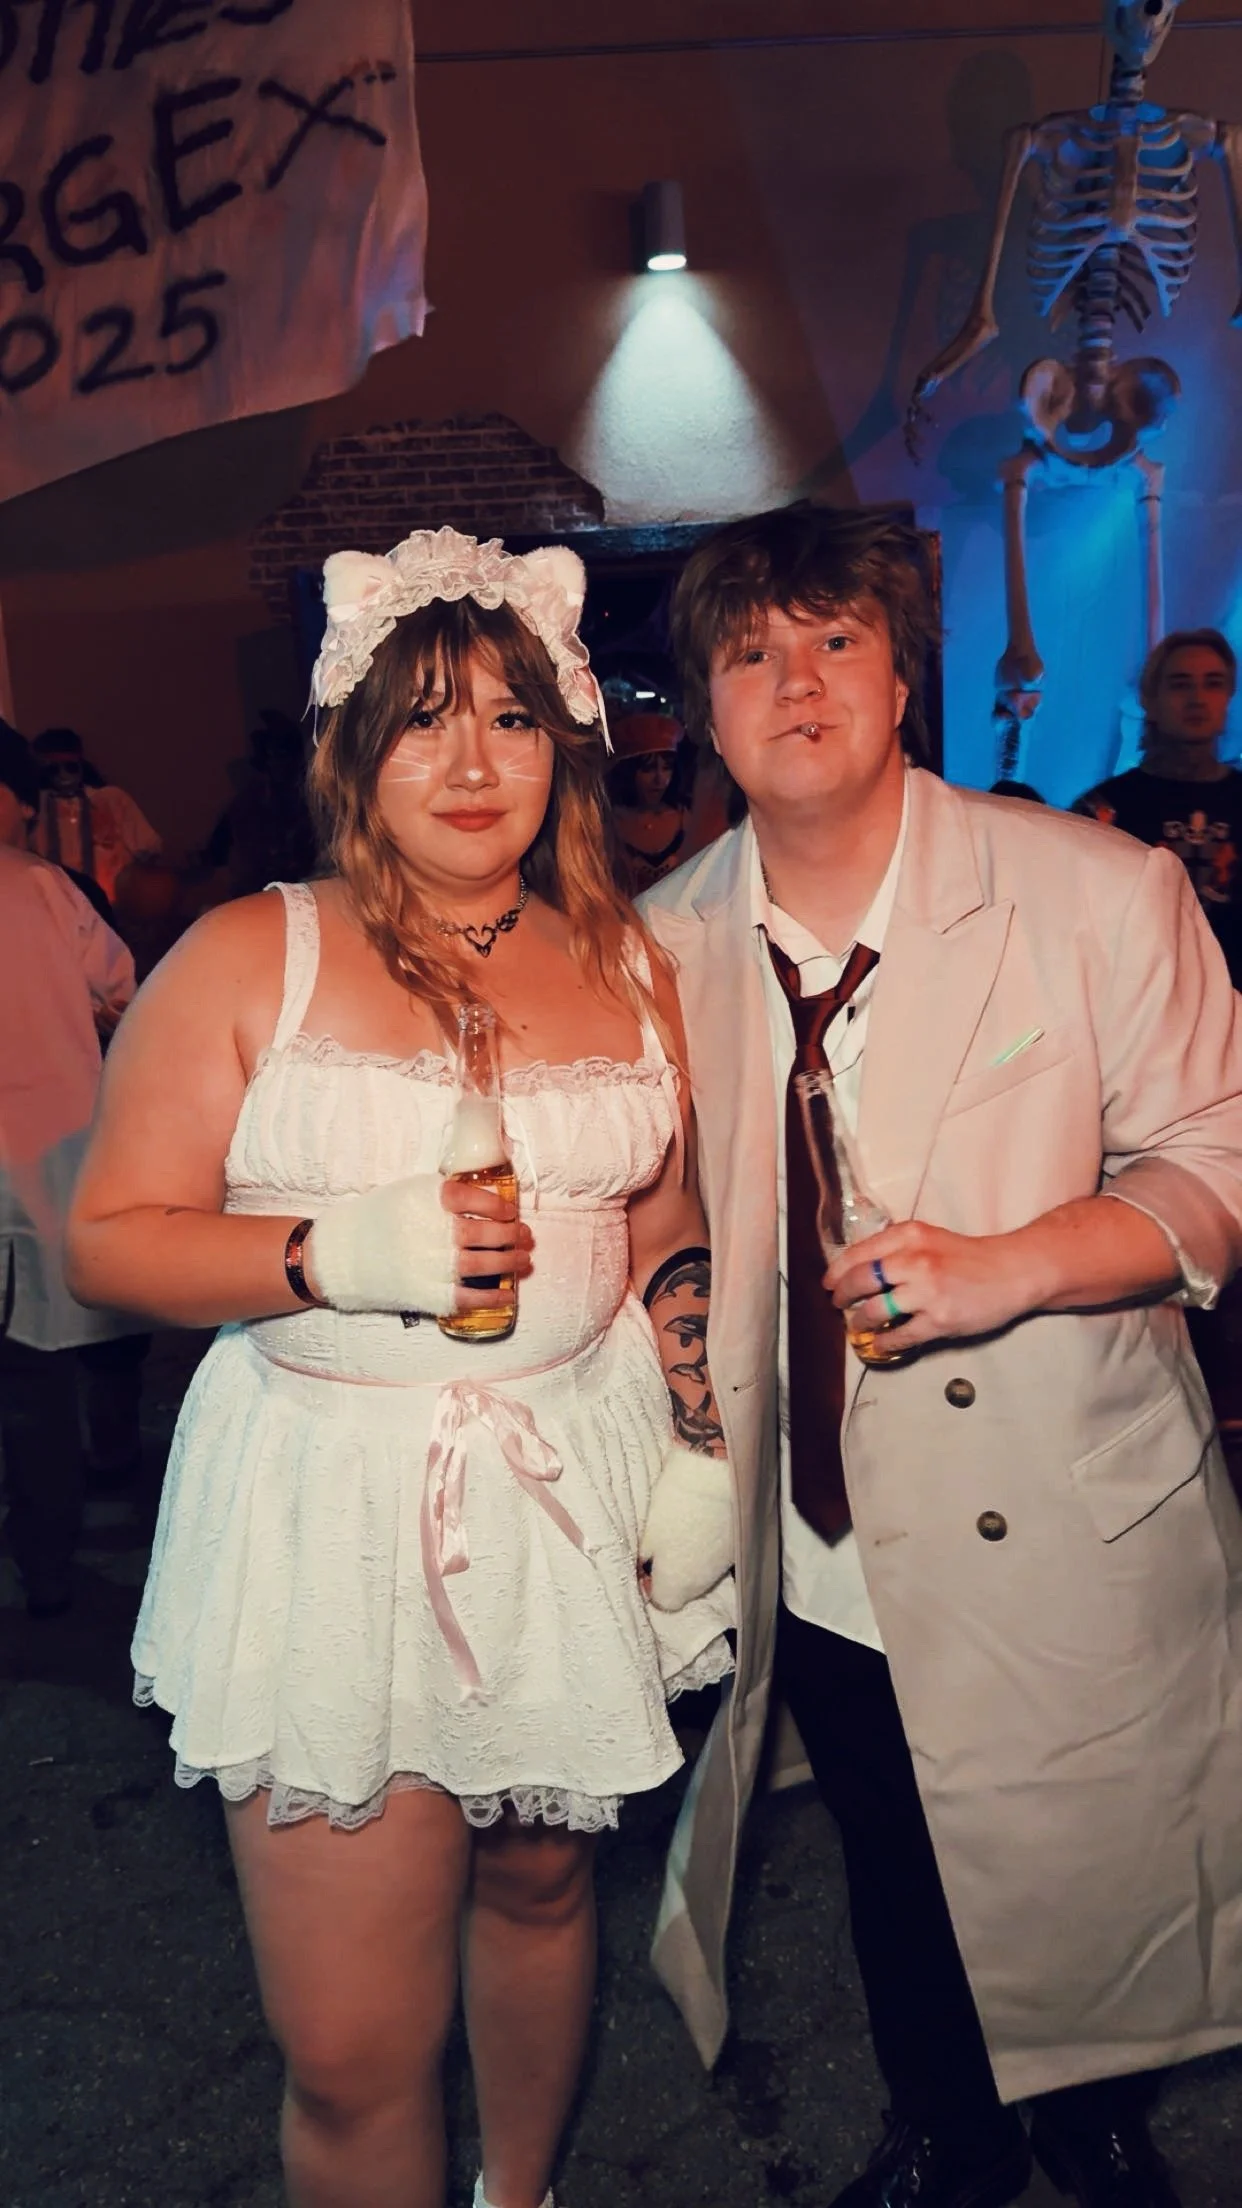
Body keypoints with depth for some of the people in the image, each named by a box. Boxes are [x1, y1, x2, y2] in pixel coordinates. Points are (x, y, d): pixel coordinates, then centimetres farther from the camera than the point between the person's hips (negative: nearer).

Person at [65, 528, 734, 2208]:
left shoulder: (631, 973, 6)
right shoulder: (247, 960, -5)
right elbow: (111, 1237, -6)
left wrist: (696, 1441, 6)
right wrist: (340, 1254, -20)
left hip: (576, 1501, 4)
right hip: (332, 1513, -3)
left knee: (541, 1883, 22)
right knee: (354, 2062, 3)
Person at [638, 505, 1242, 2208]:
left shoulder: (1103, 895, -13)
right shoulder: (662, 947, -3)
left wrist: (1007, 1265, -27)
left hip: (1063, 1545, -2)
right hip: (818, 1564, 3)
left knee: (1091, 1898, 18)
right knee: (892, 1884, 25)